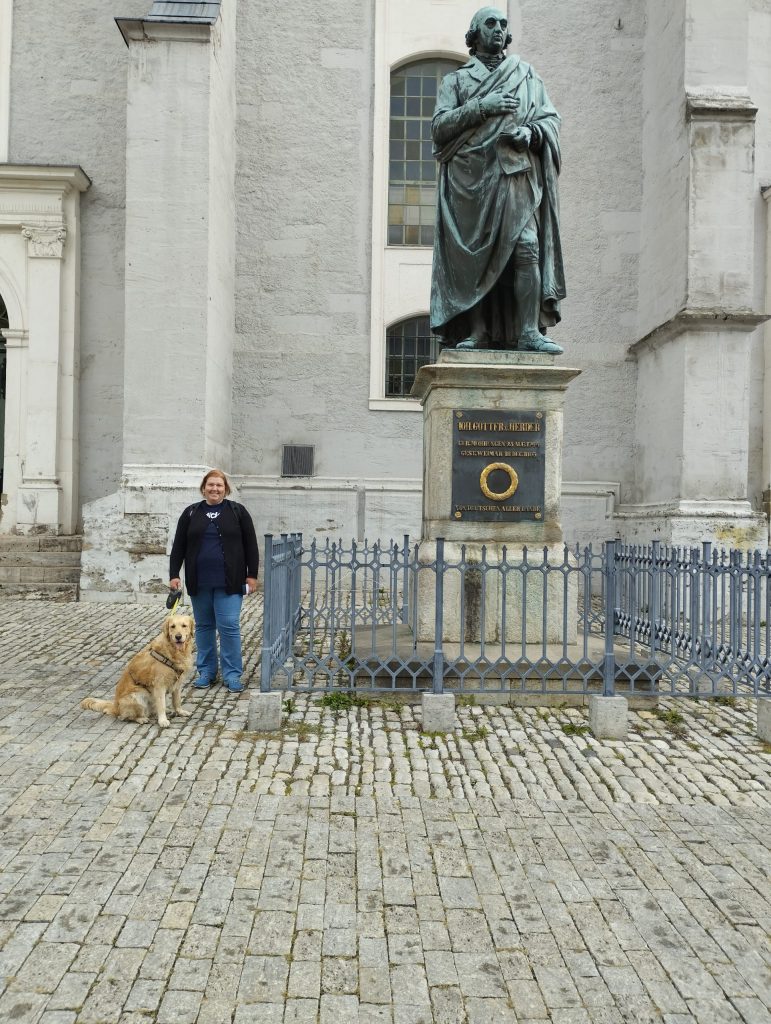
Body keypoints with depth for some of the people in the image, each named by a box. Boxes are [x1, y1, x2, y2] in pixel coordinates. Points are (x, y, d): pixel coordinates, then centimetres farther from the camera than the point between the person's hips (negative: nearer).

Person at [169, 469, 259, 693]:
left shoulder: (237, 511, 2)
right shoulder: (191, 513, 7)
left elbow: (250, 545, 3)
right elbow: (178, 546, 9)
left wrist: (252, 575, -1)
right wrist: (174, 575, 2)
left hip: (228, 582, -3)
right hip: (199, 582, 3)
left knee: (229, 625, -6)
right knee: (203, 626, 10)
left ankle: (232, 674, 3)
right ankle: (206, 671, 21)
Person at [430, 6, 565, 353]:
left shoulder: (527, 75, 23)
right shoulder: (455, 80, 19)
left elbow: (551, 119, 15)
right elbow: (439, 126, 5)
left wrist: (530, 133, -7)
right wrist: (481, 107, -6)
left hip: (515, 174, 0)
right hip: (469, 178, 0)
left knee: (527, 247, -17)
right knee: (473, 256, -7)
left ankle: (529, 331, -20)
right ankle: (477, 331, -4)